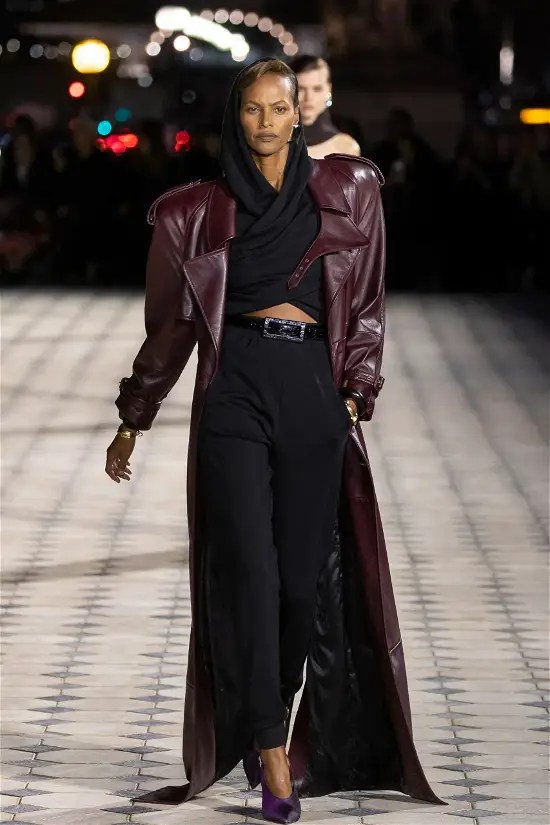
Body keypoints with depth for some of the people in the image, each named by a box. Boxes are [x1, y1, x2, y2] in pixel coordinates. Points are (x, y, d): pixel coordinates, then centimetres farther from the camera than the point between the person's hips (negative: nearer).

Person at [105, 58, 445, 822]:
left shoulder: (344, 193, 9)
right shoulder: (201, 212, 8)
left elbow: (367, 305, 11)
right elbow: (171, 322, 14)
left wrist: (355, 390, 0)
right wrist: (133, 422, 16)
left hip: (313, 392, 1)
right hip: (234, 388, -1)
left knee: (304, 575, 1)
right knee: (248, 566, -12)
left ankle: (264, 722, 23)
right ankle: (272, 757, -13)